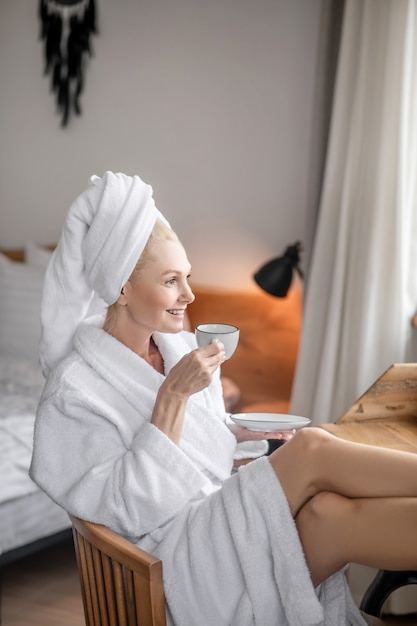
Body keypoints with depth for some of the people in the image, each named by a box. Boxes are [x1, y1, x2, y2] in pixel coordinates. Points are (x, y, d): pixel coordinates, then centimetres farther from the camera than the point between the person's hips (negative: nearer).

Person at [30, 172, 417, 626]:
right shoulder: (76, 388, -12)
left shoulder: (181, 346, 9)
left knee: (331, 511, -27)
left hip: (233, 527, 6)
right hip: (183, 562, -6)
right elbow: (128, 511, -17)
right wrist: (172, 396, -21)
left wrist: (261, 437, 0)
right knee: (313, 450, -25)